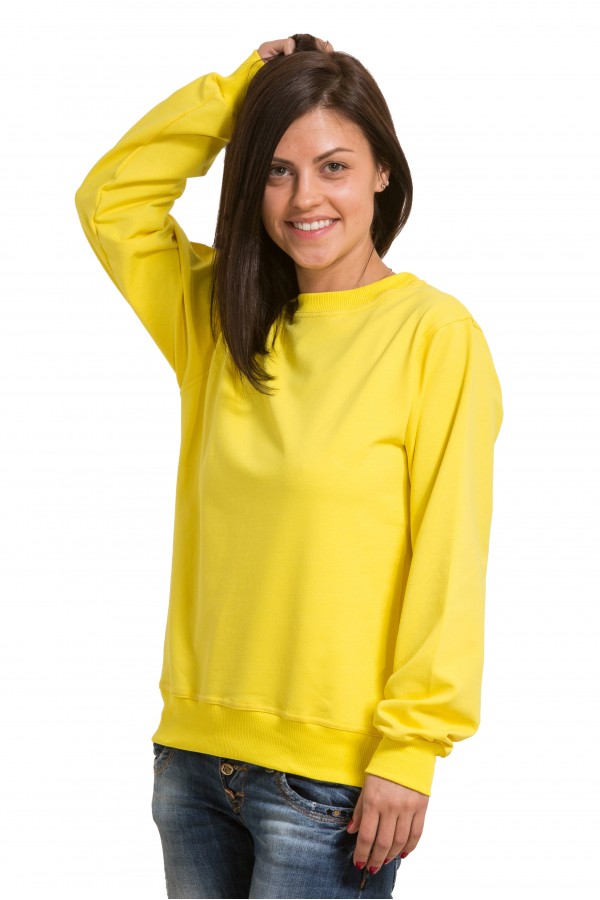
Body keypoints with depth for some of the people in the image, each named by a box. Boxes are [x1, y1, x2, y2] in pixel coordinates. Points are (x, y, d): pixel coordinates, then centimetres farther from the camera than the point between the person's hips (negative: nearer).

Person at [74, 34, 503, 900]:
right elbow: (110, 198, 12)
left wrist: (409, 751, -13)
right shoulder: (225, 318, 9)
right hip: (196, 752, 6)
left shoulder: (435, 333, -9)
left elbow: (447, 563, -11)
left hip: (333, 776, -5)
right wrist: (237, 88, 3)